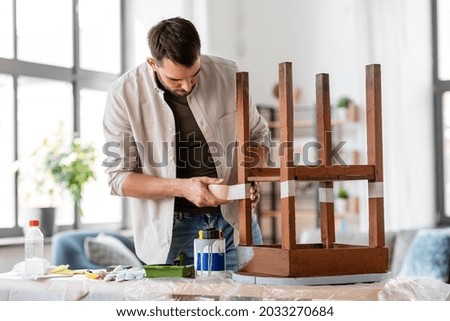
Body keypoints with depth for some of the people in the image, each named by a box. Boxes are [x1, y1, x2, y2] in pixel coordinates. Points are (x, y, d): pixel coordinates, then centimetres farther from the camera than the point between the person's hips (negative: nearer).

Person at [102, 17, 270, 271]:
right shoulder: (124, 95, -13)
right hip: (170, 229, -2)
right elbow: (119, 178, -9)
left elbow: (258, 135, 10)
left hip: (233, 219, 2)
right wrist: (182, 188, -22)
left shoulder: (227, 75, -7)